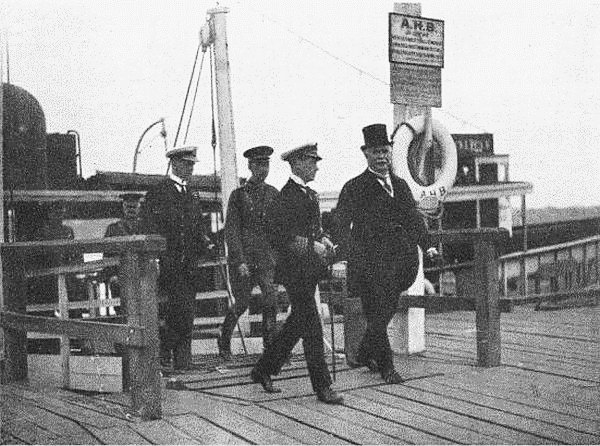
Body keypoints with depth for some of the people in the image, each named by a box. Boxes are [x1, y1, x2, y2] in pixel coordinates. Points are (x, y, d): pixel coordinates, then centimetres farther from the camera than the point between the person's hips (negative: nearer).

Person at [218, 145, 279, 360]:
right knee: (242, 303, 1)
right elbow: (231, 231, -5)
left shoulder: (273, 193, 9)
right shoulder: (239, 195, -2)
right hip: (242, 255, -3)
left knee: (271, 298, -10)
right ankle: (224, 341, 23)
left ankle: (270, 345, 0)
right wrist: (239, 260, -13)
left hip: (266, 256, 3)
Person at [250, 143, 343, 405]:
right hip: (295, 269, -9)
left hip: (310, 269, 9)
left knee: (296, 324, 15)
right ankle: (322, 387, -3)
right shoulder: (286, 196, -13)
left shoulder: (310, 195, 16)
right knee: (311, 328, -7)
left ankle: (263, 370, 28)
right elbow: (278, 235, -19)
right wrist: (311, 246, -20)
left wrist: (323, 241, 6)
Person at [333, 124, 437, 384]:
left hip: (398, 260, 6)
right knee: (377, 315, -3)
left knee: (386, 312, 12)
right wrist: (351, 255, -22)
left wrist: (428, 246, 8)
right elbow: (342, 225, -9)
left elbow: (413, 219, 19)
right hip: (369, 262, -6)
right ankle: (386, 368, 6)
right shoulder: (354, 188, -3)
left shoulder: (400, 186, 16)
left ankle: (364, 355, 30)